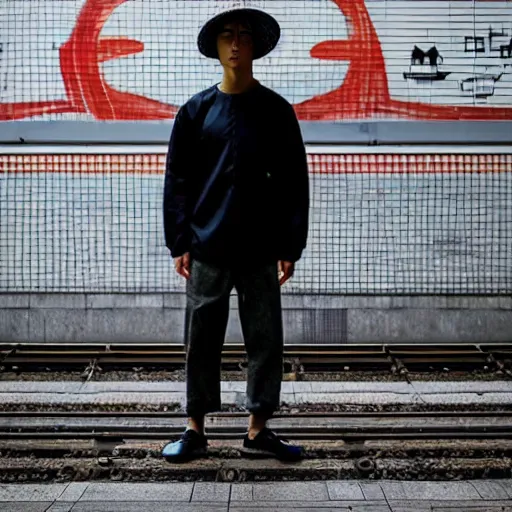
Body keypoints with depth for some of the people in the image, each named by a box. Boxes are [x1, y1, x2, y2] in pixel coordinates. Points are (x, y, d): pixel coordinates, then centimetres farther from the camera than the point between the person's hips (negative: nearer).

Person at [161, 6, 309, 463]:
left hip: (261, 250, 0)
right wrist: (180, 243, -2)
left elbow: (294, 181, 3)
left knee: (266, 341, 4)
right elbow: (177, 180, 5)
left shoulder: (276, 110, 4)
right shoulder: (197, 110, 5)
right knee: (202, 342, 6)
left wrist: (290, 246, -3)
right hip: (207, 249, 0)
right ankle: (195, 429, 16)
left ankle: (259, 429, 16)